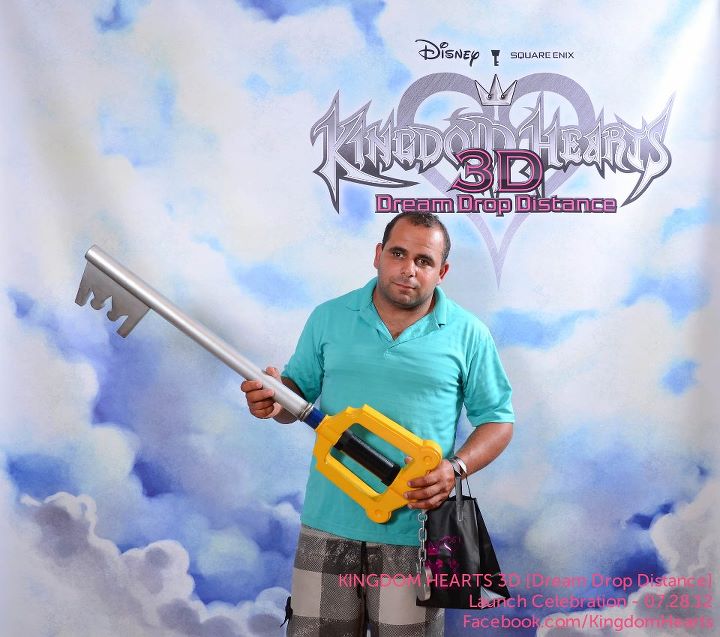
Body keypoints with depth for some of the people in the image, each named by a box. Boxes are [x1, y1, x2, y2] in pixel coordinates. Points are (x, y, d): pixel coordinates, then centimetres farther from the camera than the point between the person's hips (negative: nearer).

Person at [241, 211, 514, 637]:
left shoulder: (468, 334, 0)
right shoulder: (328, 318, 5)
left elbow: (498, 419, 4)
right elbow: (299, 390, 11)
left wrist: (456, 468, -14)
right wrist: (275, 399, -13)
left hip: (415, 529, -1)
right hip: (329, 523, 2)